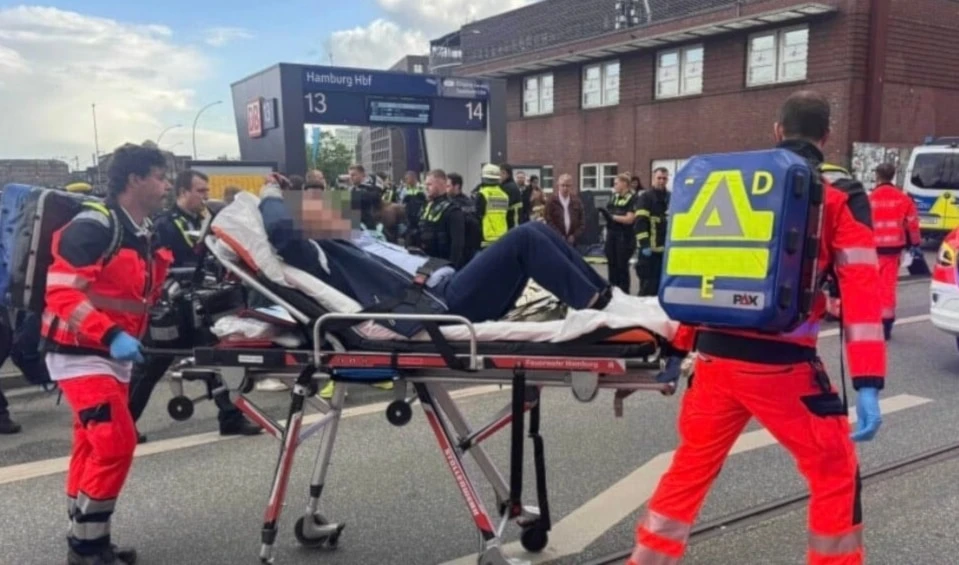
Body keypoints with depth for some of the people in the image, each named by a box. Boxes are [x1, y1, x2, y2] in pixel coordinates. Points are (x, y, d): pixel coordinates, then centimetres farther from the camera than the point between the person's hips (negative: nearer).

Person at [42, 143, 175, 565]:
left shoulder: (146, 237, 10)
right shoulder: (93, 226, -18)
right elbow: (62, 292, -24)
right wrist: (111, 335, -31)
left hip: (113, 357, 9)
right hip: (79, 353, -9)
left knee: (93, 447, 15)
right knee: (115, 443, -13)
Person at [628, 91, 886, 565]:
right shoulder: (842, 198, 1)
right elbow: (860, 288, -8)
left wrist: (686, 342, 21)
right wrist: (868, 385, -11)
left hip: (715, 355, 4)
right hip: (782, 365, -4)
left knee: (690, 467, 20)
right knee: (835, 474, 16)